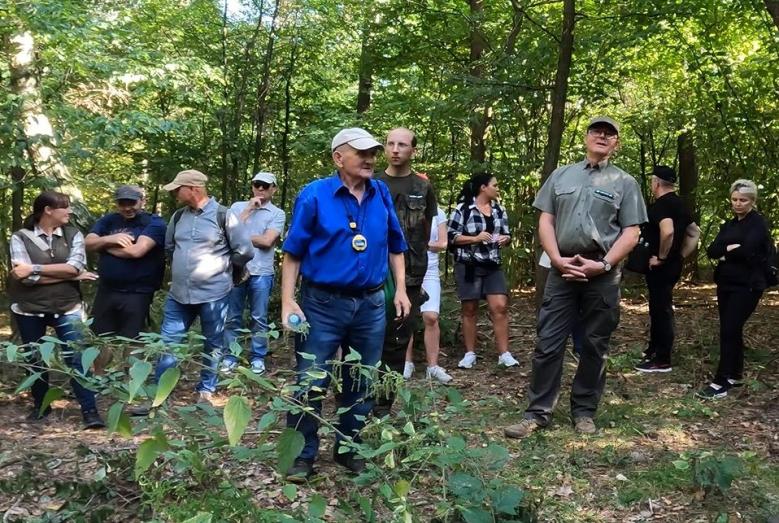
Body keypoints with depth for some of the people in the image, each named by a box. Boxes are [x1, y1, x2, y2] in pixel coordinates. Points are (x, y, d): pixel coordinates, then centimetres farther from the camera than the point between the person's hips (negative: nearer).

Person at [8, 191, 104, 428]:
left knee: (77, 358, -6)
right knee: (35, 359, 13)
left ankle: (90, 410, -2)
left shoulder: (73, 235, 1)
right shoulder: (20, 237, -5)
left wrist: (34, 268, -19)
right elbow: (26, 277, -17)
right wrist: (70, 276, -16)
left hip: (67, 308, 0)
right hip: (29, 310, 0)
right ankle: (40, 406, 31)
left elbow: (75, 266, -15)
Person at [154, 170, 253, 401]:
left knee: (212, 345, 10)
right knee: (167, 343, 8)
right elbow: (169, 247, 23)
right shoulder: (178, 216, 6)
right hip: (179, 293, 5)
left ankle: (206, 390, 26)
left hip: (213, 295, -5)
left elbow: (245, 251, -8)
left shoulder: (223, 216, -11)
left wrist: (222, 266, 2)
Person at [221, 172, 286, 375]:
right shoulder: (238, 207, 8)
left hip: (261, 273, -2)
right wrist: (249, 208, -6)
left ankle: (257, 358, 16)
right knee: (232, 317, 7)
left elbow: (267, 241, -11)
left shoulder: (277, 214, 1)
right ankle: (230, 356, 17)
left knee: (259, 318, 6)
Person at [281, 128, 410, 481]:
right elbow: (293, 253, -7)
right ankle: (302, 456, 17)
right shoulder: (314, 195, -8)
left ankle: (348, 449, 30)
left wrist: (400, 290, 7)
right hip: (323, 304, -4)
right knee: (311, 384, 1)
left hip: (371, 305, 4)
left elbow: (395, 246, 14)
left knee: (362, 385, 14)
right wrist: (288, 302, -13)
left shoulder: (382, 194, 4)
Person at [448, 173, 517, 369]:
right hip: (468, 266, -4)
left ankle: (504, 354, 0)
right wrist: (475, 238, -18)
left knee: (500, 307, -5)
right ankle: (470, 354, 14)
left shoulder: (499, 210, 10)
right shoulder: (463, 209, -6)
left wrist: (505, 239, -5)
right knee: (469, 310, 4)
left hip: (493, 266, 4)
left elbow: (506, 234, 17)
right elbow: (451, 236, -8)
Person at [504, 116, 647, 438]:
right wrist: (557, 259, -6)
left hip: (603, 276, -1)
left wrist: (603, 265, -12)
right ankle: (538, 412, 6)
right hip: (562, 271, 1)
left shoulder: (625, 183, 7)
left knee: (594, 346, 7)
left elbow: (631, 233, 0)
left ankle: (584, 411, 19)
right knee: (548, 343, -1)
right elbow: (545, 221, 8)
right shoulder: (561, 175, 13)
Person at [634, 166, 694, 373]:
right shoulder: (679, 204, 13)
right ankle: (654, 349, 30)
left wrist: (661, 257, -22)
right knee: (659, 308, 19)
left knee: (661, 310, -4)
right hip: (673, 264, 10)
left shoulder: (660, 204, -18)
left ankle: (662, 360, 2)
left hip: (660, 267, -10)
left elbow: (667, 231, -35)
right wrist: (680, 255, 17)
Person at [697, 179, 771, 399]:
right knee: (732, 330, 11)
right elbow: (711, 251, 2)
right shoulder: (728, 225, 15)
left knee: (729, 331, -12)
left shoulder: (758, 223, -6)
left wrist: (724, 254, -5)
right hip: (726, 284, 7)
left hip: (747, 286, -7)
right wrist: (730, 248, -15)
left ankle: (721, 383, -10)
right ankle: (735, 375, 23)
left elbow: (747, 251, -21)